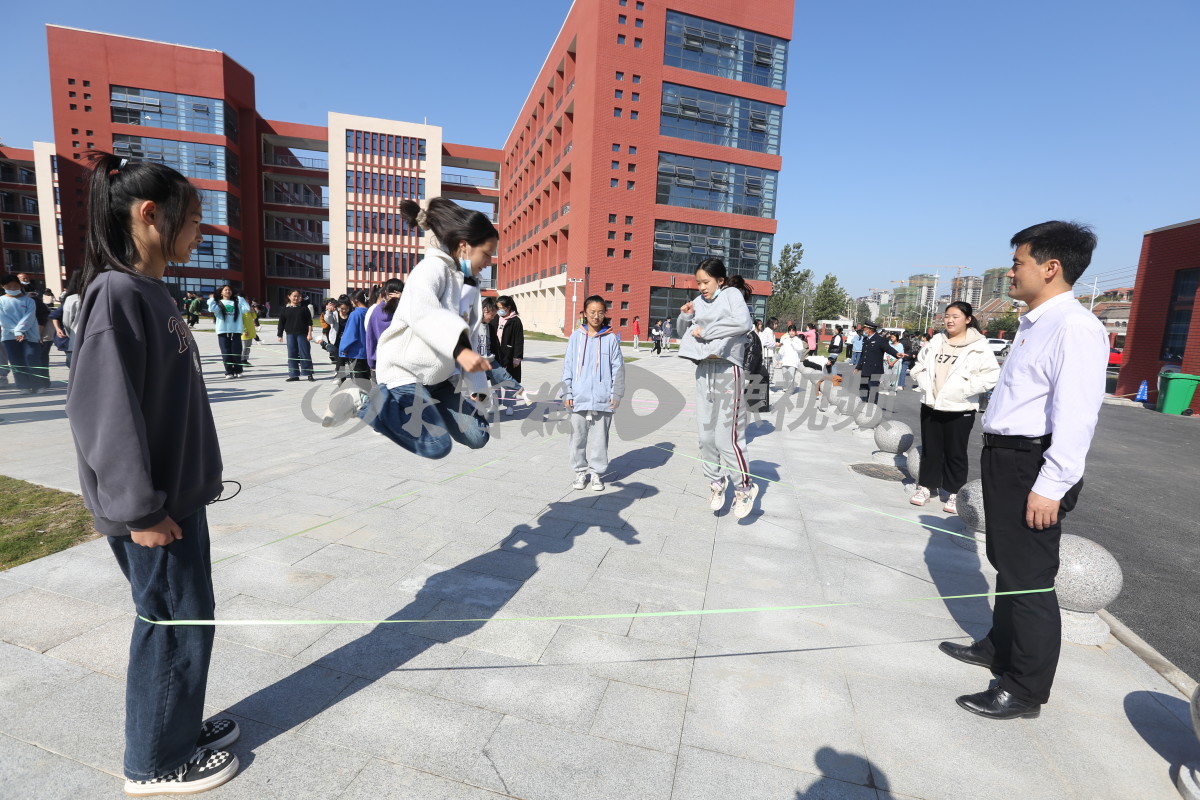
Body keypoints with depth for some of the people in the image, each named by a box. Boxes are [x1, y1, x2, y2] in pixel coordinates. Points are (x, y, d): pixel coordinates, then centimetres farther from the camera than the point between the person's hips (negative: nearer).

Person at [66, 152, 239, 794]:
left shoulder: (152, 293, 10)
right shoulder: (117, 294, -18)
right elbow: (103, 410, -22)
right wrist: (141, 509, -19)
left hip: (179, 492, 9)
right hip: (153, 508, -9)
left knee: (188, 616, 19)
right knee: (175, 624, 6)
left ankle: (179, 725, 38)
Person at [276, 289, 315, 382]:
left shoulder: (304, 308, 3)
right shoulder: (285, 309, 7)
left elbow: (309, 321, 1)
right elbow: (281, 322, 9)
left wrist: (309, 333, -6)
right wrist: (280, 335, 7)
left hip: (302, 334, -2)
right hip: (290, 334, 2)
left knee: (305, 354, -2)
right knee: (292, 355, 5)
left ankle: (309, 374, 4)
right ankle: (294, 375, 11)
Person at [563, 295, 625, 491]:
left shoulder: (611, 338, 1)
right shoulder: (576, 337, 4)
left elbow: (618, 368, 3)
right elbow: (568, 367, 7)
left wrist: (616, 394, 0)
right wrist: (567, 394, 3)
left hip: (602, 399, -1)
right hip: (579, 398, 2)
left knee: (599, 438, 6)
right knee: (578, 436, 10)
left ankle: (597, 472, 20)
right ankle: (580, 471, 24)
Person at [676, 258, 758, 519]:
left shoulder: (732, 294, -1)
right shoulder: (699, 301, 13)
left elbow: (743, 323, -20)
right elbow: (683, 334, 22)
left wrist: (705, 331, -14)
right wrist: (685, 316, 1)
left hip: (727, 371, -6)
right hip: (704, 371, 6)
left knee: (726, 435, -9)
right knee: (706, 433, 8)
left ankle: (745, 487, 9)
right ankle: (716, 482, 26)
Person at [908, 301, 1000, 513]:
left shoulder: (978, 346, -6)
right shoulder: (936, 342, 9)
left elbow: (991, 375, -12)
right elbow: (920, 365, 19)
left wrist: (964, 389, -18)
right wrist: (924, 383, 4)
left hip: (959, 408, -4)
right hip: (930, 405, 5)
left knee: (955, 452, 5)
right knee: (930, 449, 13)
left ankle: (955, 493, 16)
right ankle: (926, 486, 24)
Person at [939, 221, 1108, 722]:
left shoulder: (1075, 327, -17)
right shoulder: (1033, 324, 14)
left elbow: (1076, 414, -23)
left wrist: (1050, 486, -25)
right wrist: (999, 458, 18)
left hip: (1035, 467, -10)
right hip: (1007, 458, 10)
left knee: (1030, 577, 1)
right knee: (1006, 563, 23)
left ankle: (1026, 690, 17)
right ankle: (999, 647, 42)